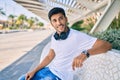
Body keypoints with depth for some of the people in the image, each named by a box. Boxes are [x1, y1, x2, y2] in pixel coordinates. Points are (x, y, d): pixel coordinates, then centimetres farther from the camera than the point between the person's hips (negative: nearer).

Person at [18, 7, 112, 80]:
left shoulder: (77, 36, -25)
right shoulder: (54, 37, -1)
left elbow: (107, 45, -30)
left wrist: (85, 53, -47)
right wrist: (34, 71, 5)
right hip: (50, 70, 7)